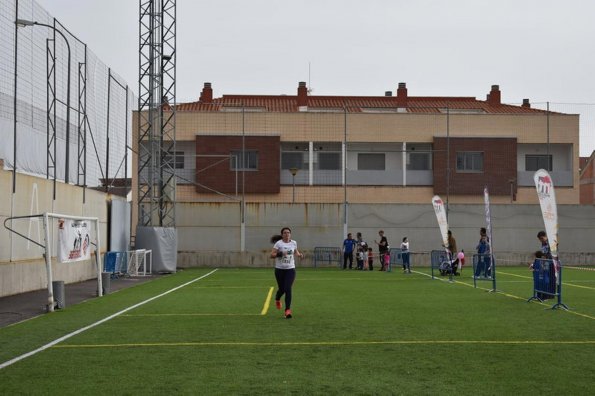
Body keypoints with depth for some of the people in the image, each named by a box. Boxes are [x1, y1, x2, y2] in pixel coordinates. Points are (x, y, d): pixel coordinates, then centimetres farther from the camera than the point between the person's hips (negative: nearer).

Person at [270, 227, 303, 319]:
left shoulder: (294, 243, 5)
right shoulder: (278, 243, -7)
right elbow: (271, 255, -10)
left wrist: (299, 254, 5)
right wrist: (279, 254, -27)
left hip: (290, 269, 1)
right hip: (279, 269, -1)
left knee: (288, 289, -14)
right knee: (282, 289, 11)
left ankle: (288, 310, -11)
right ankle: (277, 299, 49)